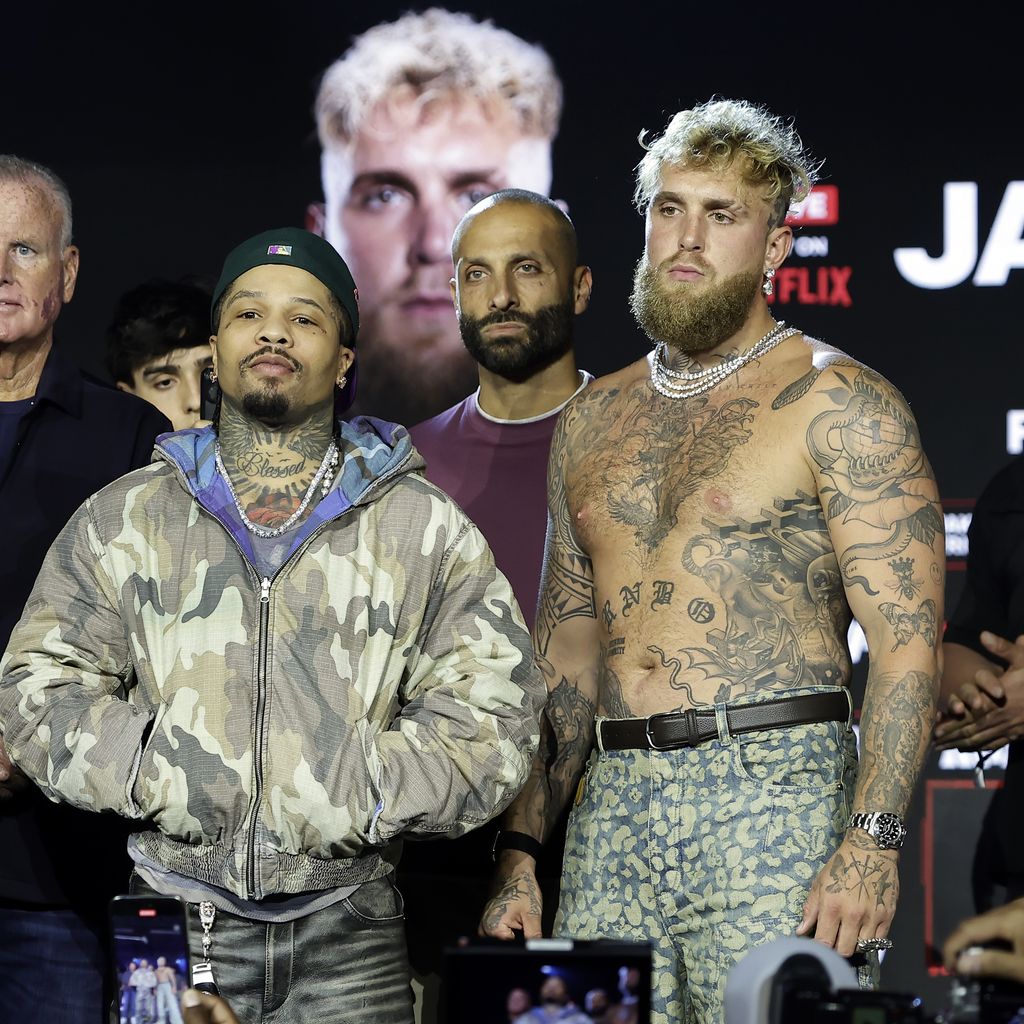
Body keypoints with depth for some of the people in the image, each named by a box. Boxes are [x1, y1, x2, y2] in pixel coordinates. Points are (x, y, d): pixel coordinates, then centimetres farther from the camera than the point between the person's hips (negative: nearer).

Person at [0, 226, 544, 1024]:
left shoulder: (427, 530, 8)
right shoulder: (122, 521, 12)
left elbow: (492, 716, 1)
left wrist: (355, 792, -13)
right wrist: (152, 768, -11)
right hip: (177, 926, 0)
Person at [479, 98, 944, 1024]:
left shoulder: (837, 405, -1)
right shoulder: (593, 419, 17)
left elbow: (909, 641, -9)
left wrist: (873, 841, -19)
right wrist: (520, 850, 12)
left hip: (773, 787, -5)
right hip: (612, 802, 5)